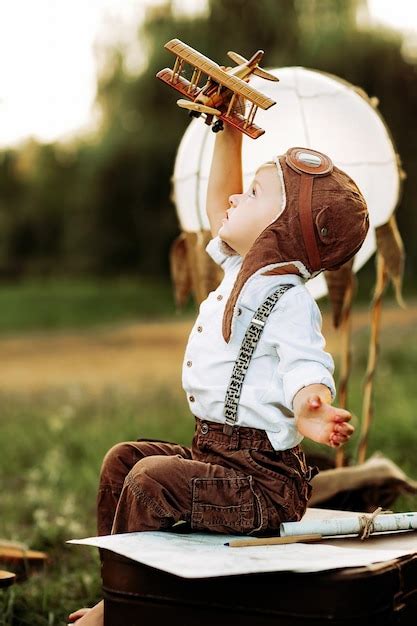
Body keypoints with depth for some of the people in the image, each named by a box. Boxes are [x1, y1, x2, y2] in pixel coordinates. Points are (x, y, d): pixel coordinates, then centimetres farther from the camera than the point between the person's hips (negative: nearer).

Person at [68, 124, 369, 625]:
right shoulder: (244, 273, 11)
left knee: (152, 478, -26)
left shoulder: (288, 301, -17)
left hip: (263, 478, -10)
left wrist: (308, 411, -51)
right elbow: (217, 205, 24)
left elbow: (307, 369, -29)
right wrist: (229, 132, 20)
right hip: (214, 451, 10)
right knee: (122, 459, 17)